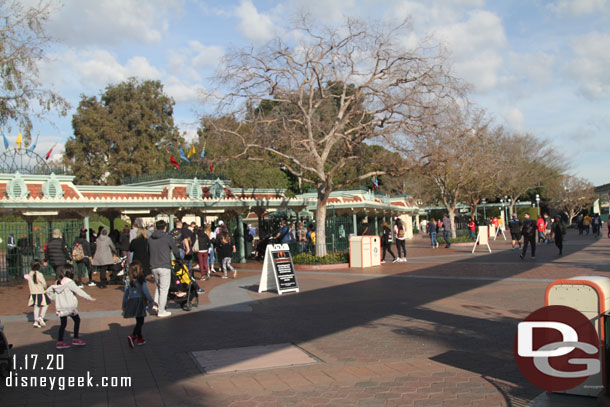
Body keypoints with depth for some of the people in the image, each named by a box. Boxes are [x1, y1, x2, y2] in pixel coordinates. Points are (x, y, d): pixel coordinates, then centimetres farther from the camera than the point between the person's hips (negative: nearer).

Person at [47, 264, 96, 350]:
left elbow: (48, 290, 13)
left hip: (60, 308, 6)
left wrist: (54, 298, 20)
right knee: (77, 320, 11)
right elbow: (78, 291, -15)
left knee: (63, 323, 13)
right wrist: (90, 298, -11)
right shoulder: (69, 282, -15)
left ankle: (60, 342, 13)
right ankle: (76, 339, 14)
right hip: (70, 307, -6)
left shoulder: (58, 282, 6)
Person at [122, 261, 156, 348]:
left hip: (131, 302, 6)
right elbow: (145, 291, -14)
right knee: (140, 322, -1)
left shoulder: (128, 281, 2)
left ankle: (140, 339, 25)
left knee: (139, 321, 18)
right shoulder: (141, 280, -13)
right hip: (140, 301, -6)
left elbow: (126, 293, 7)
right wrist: (151, 301, -4)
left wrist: (124, 305, 18)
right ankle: (132, 336, -19)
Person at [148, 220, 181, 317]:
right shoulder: (167, 237, -6)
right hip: (164, 266, -5)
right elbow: (175, 250, 0)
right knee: (164, 288, 2)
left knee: (159, 286, 23)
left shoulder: (150, 238, 9)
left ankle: (156, 304, 7)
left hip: (153, 267, 5)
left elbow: (149, 252, 15)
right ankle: (161, 311, 4)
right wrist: (178, 258, 19)